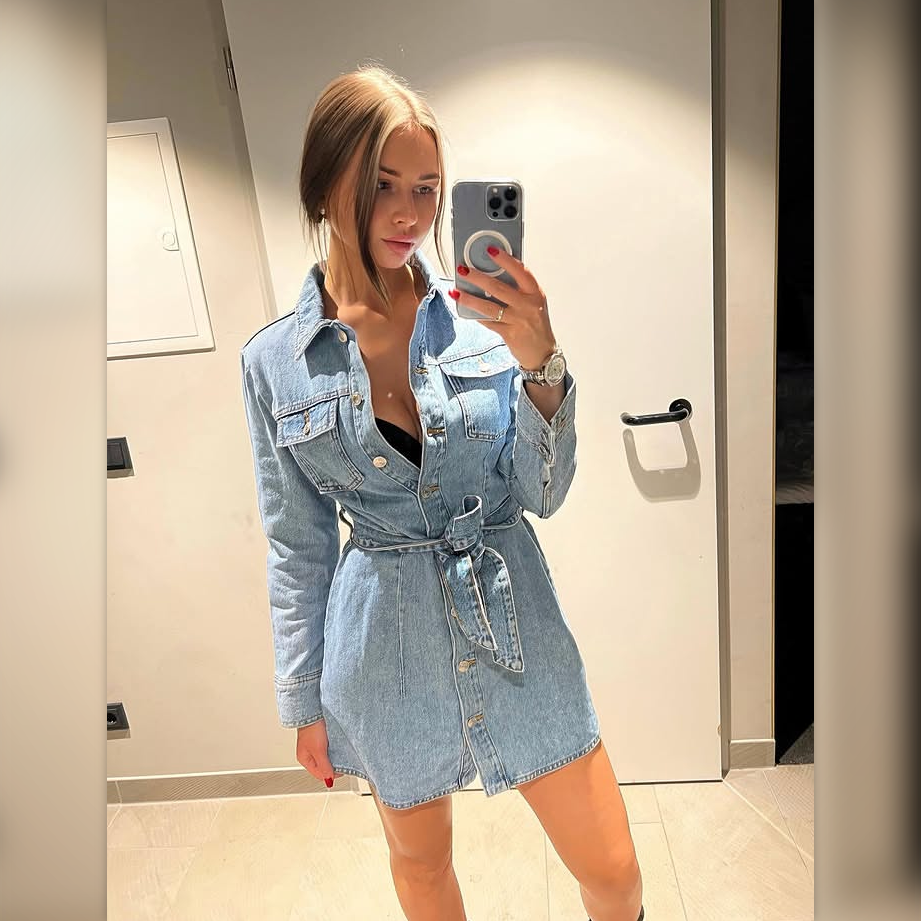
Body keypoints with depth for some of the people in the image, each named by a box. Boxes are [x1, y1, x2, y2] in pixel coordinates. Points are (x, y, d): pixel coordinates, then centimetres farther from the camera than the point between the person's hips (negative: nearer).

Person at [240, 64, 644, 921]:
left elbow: (542, 494, -7)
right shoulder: (275, 359, -7)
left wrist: (540, 366, -23)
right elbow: (298, 546, 0)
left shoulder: (484, 313, -8)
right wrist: (304, 699, 6)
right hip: (388, 647, 0)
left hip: (512, 621, 1)